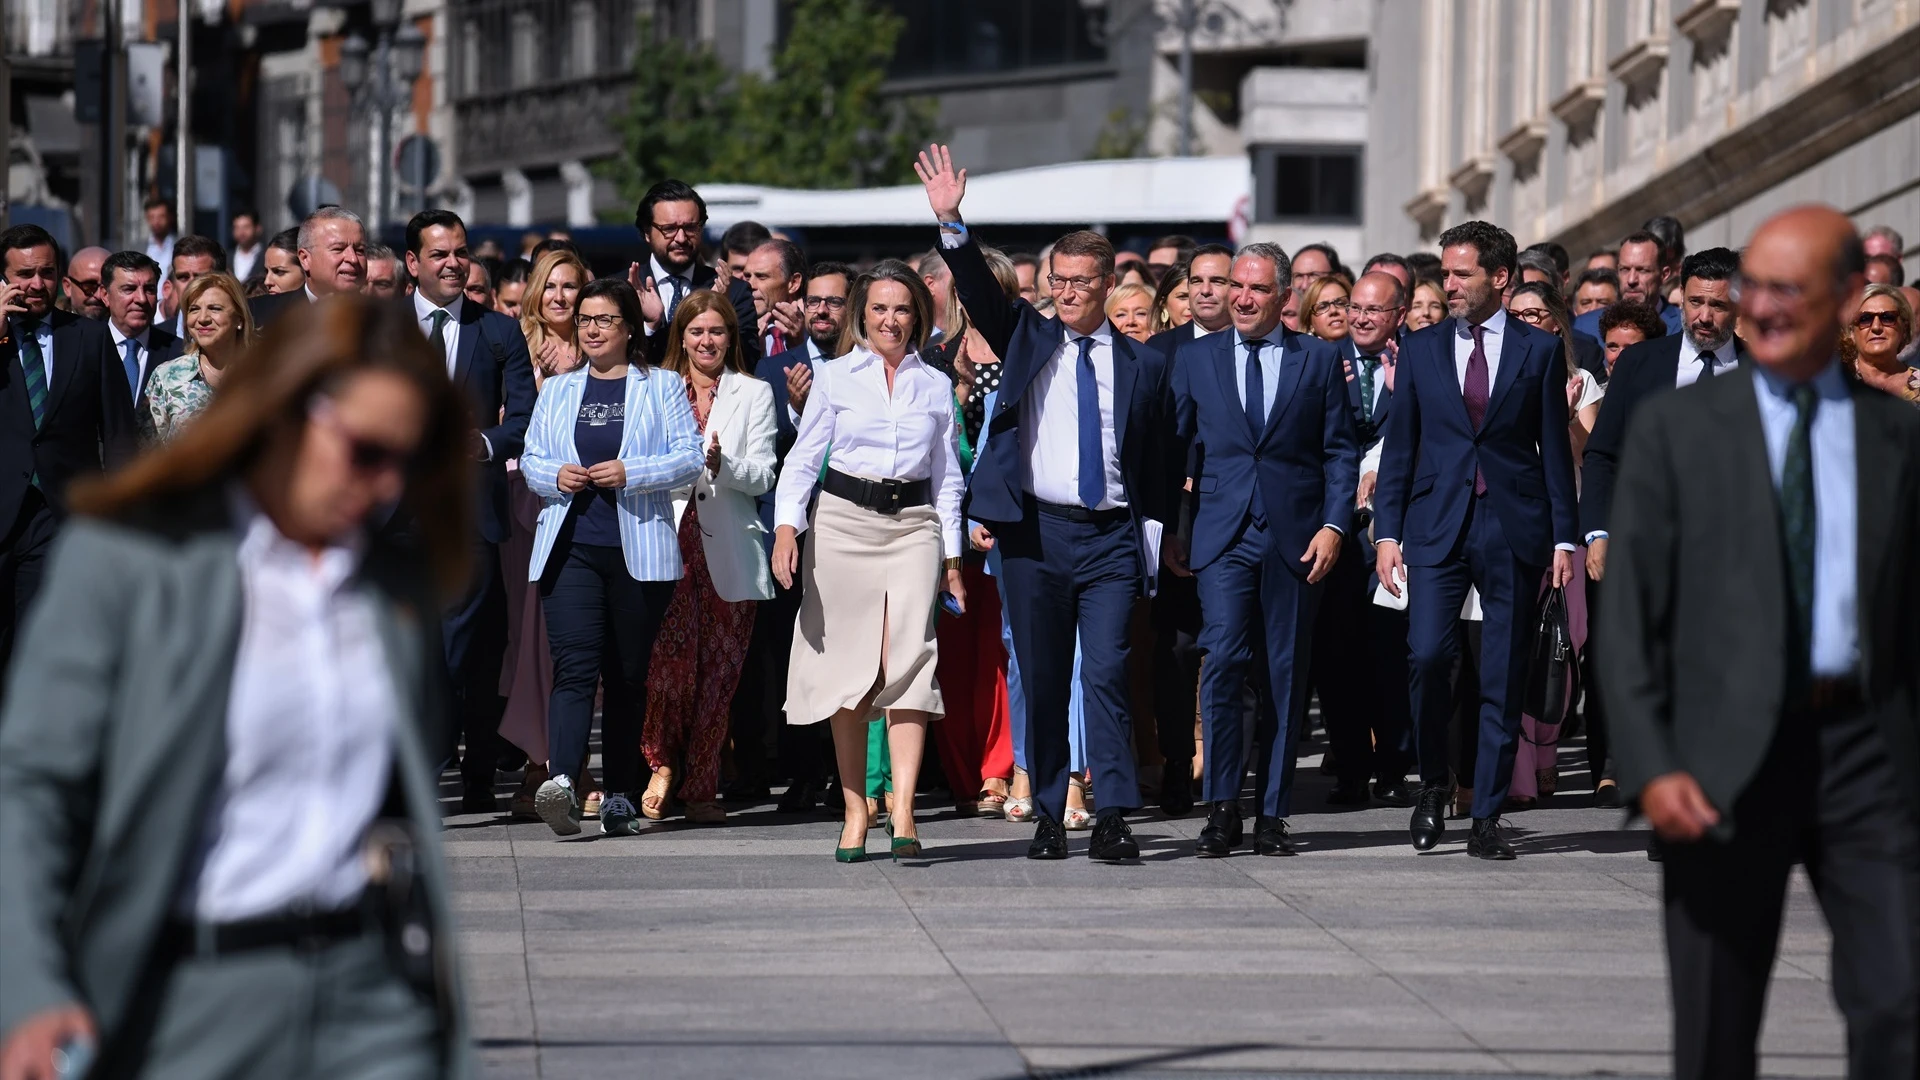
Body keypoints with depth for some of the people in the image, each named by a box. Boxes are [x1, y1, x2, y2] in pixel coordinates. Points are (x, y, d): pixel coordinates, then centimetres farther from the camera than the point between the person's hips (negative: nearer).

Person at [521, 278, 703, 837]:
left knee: (629, 675, 4)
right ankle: (561, 782, -31)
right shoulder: (557, 391, 17)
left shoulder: (662, 387, 8)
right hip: (570, 547, 1)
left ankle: (621, 797, 11)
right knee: (574, 666, -14)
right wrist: (556, 476, -5)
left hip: (638, 550, -1)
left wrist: (630, 473, -14)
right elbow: (530, 459, 18)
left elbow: (689, 457, 0)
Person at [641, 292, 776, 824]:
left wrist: (723, 464, -15)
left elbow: (762, 476, 3)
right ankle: (662, 761, -4)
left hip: (728, 546, 0)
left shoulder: (754, 394, 12)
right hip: (668, 536, 0)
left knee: (718, 670, -1)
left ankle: (701, 787, 7)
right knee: (673, 656, -19)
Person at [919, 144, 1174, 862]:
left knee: (1107, 674, -11)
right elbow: (979, 292, -5)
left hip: (1111, 537, -1)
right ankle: (1047, 818, 11)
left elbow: (1159, 460, 11)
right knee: (1041, 681, 5)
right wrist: (950, 223, -19)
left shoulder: (1143, 365, 9)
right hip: (1036, 533, 1)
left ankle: (1113, 819, -12)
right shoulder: (1028, 340, 9)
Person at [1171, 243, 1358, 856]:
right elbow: (1172, 447, 11)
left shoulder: (1319, 360, 7)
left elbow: (1340, 452, 7)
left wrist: (1334, 525, -5)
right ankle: (1222, 808, -11)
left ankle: (1272, 814, 10)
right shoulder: (1196, 358, 9)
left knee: (1285, 677, 3)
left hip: (1295, 537, 0)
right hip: (1223, 535, 0)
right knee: (1223, 659, -16)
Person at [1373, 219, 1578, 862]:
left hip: (1514, 529, -1)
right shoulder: (1420, 351, 10)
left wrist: (1564, 538, 2)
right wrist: (1387, 532, 2)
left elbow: (1555, 450, 7)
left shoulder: (1540, 352, 6)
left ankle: (1486, 820, 6)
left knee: (1503, 680, 1)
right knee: (1429, 654, -17)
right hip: (1436, 528, 1)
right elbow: (1399, 447, 10)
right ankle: (1433, 785, 5)